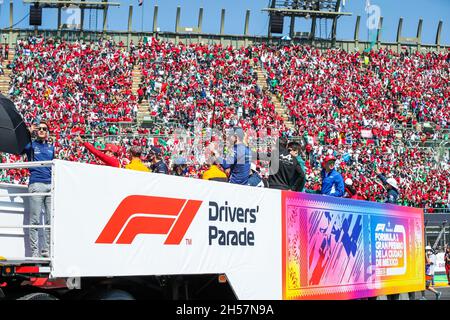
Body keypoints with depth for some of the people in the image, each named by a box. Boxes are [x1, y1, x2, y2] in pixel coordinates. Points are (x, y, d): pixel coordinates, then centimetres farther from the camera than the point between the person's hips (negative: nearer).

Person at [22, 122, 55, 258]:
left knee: (51, 220, -1)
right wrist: (29, 132, -18)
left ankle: (47, 251, 3)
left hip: (51, 185, 4)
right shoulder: (31, 145, 11)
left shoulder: (51, 147, 23)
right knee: (35, 220, -5)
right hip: (36, 184, -4)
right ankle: (34, 252, -5)